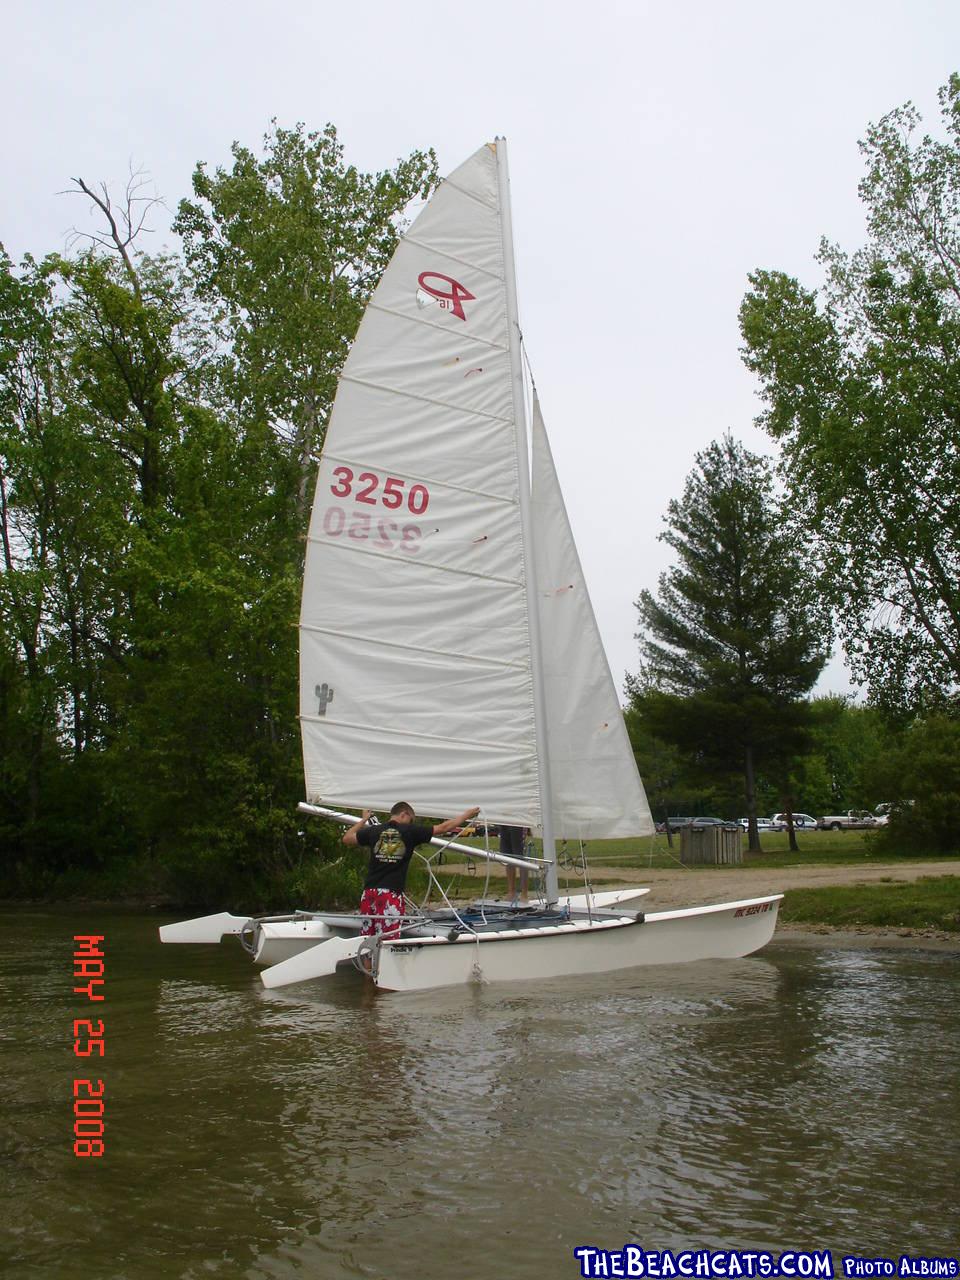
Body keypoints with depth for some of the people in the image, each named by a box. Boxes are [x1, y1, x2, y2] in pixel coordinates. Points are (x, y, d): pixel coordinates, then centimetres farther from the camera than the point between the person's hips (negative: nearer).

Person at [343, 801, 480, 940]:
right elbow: (443, 828, 6)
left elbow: (346, 838, 21)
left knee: (367, 939, 10)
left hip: (369, 892, 4)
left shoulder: (374, 831, 7)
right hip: (391, 894, -4)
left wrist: (363, 820, 32)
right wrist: (466, 815, 18)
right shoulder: (410, 831, -1)